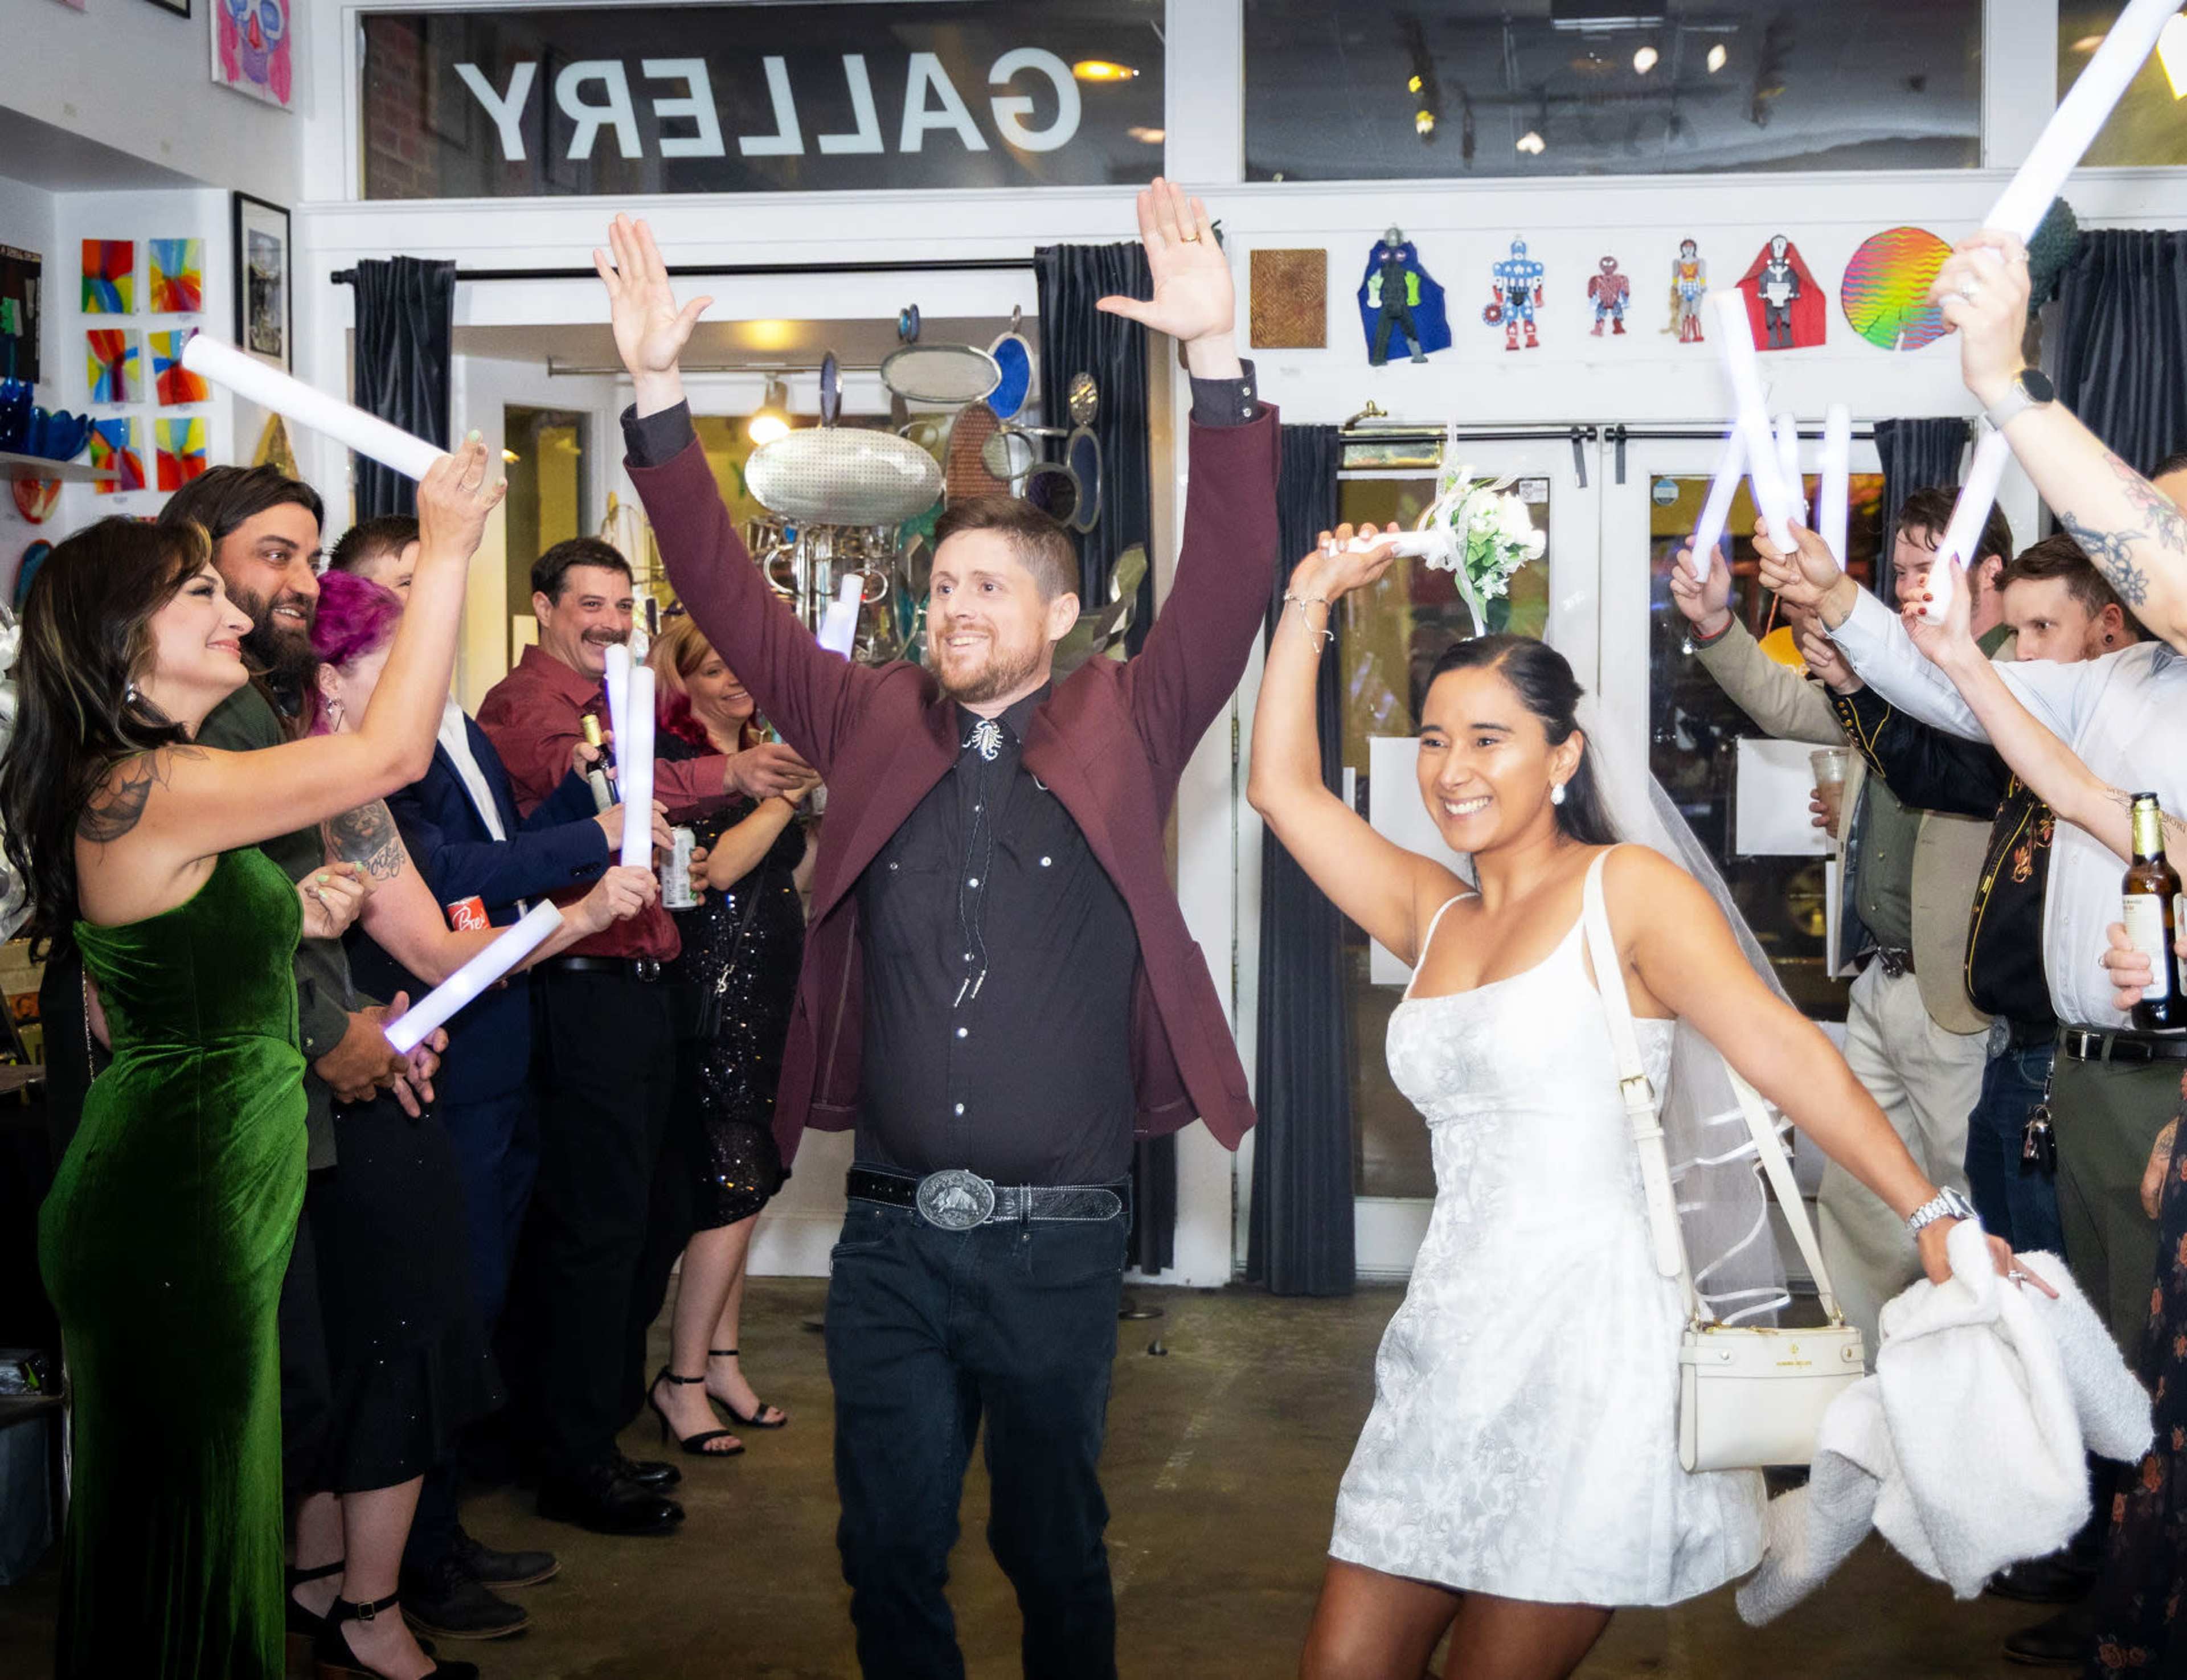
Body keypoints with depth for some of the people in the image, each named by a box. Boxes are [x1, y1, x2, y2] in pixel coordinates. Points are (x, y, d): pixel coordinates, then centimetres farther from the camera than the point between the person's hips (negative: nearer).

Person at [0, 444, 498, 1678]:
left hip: (199, 1196, 10)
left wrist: (287, 914, 7)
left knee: (187, 1511, 18)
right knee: (187, 1514, 3)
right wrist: (446, 553, -19)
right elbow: (393, 753, -24)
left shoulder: (123, 789, 12)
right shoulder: (150, 788, -20)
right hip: (177, 1209, -10)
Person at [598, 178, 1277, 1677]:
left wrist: (1220, 357, -24)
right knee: (890, 1549, 11)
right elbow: (729, 595, 3)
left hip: (1058, 1239, -2)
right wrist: (660, 390, -7)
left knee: (1055, 1546, 14)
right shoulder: (874, 727, 6)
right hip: (892, 1230, 2)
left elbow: (1229, 581, -11)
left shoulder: (1121, 732, 0)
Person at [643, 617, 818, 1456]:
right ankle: (682, 1380, 2)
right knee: (734, 1185, -9)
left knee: (736, 1188, 12)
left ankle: (723, 1361, 22)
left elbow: (790, 866, 19)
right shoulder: (674, 758, -10)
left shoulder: (760, 755, 14)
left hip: (767, 994, 8)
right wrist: (787, 792, -19)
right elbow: (716, 866, -21)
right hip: (714, 995, -8)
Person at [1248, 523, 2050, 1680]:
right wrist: (1309, 605, 11)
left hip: (1586, 1336, -6)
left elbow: (1777, 1048, -15)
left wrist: (1929, 1216, -23)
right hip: (1449, 1343, 6)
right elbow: (1284, 788, 12)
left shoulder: (1628, 889, -5)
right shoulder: (1432, 915, 14)